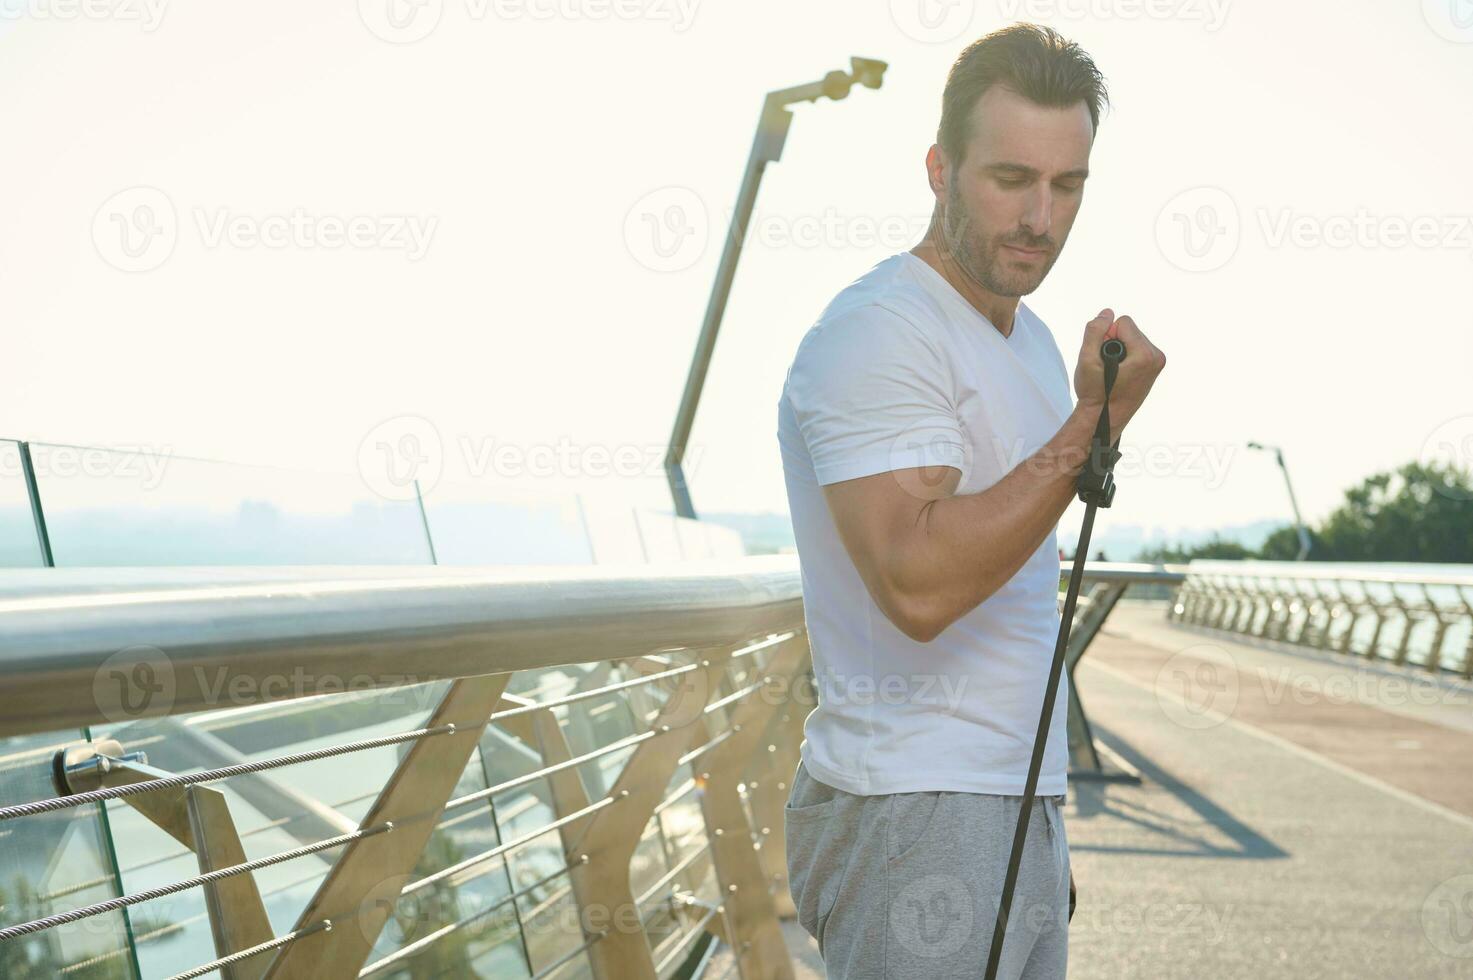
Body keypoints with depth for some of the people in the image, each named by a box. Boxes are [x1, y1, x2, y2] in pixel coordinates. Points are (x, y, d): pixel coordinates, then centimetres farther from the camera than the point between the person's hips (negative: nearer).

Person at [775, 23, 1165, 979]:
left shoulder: (1031, 339, 16)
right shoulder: (876, 333, -14)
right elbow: (916, 585, -26)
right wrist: (1089, 432, -27)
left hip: (1023, 810, 9)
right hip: (912, 825, -9)